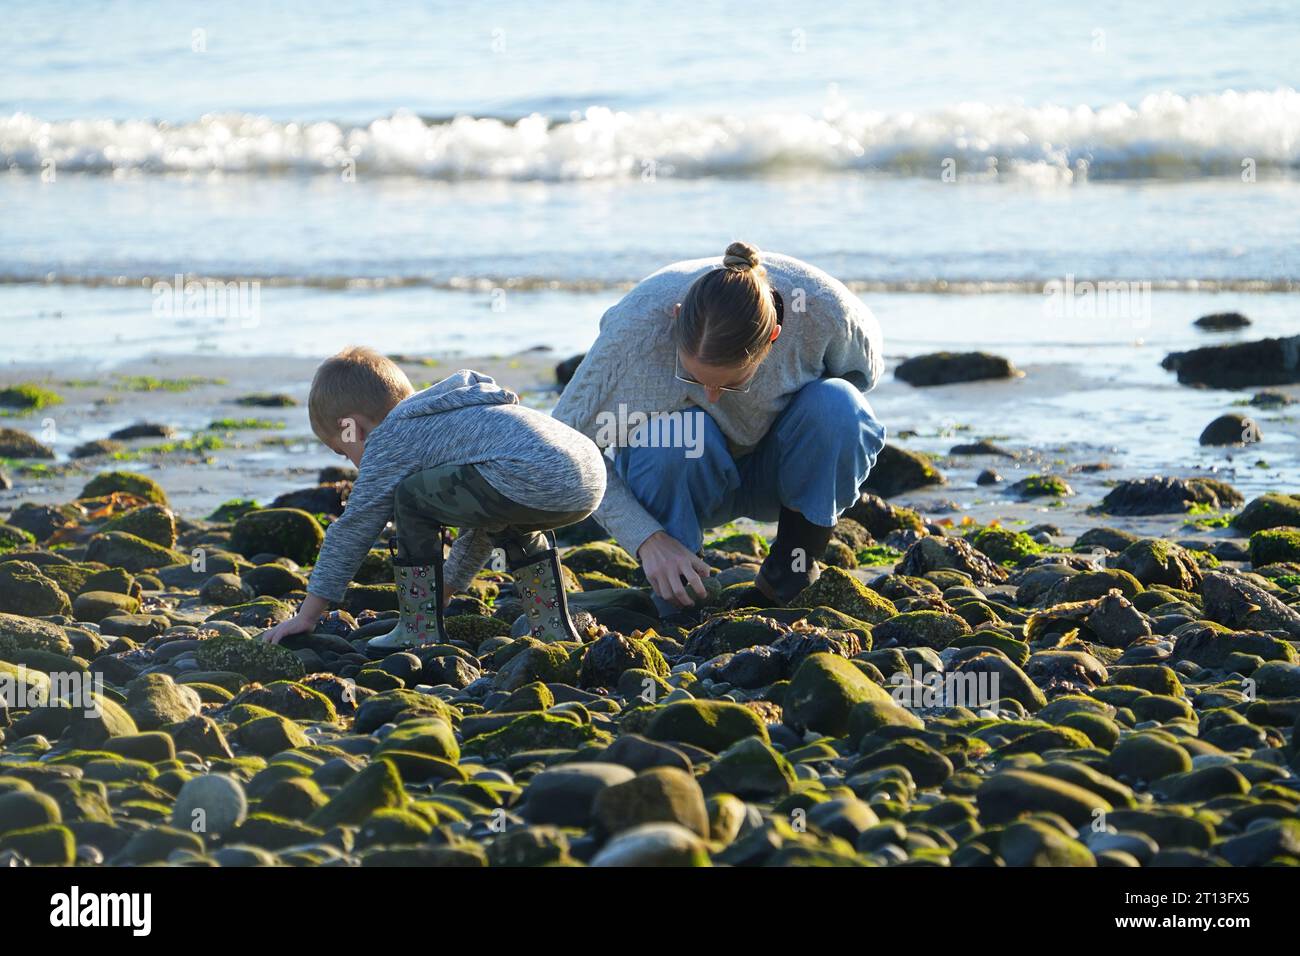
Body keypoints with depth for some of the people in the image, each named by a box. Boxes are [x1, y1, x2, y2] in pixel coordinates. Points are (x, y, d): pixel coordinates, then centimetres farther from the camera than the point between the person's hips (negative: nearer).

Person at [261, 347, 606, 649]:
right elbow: (479, 514, 47)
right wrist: (447, 587, 56)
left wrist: (307, 614, 18)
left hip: (531, 479, -9)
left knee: (411, 498, 5)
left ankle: (421, 632, 7)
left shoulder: (390, 438, 11)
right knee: (509, 521, 39)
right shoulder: (439, 418, 38)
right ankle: (554, 629, 32)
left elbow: (353, 529, 11)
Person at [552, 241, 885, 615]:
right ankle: (676, 602, -16)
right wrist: (647, 538, -33)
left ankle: (789, 579, -13)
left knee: (837, 405, -30)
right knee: (678, 433, -36)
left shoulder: (821, 309, -28)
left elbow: (864, 367, -2)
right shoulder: (637, 327, -33)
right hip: (682, 477, -1)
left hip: (775, 472, 1)